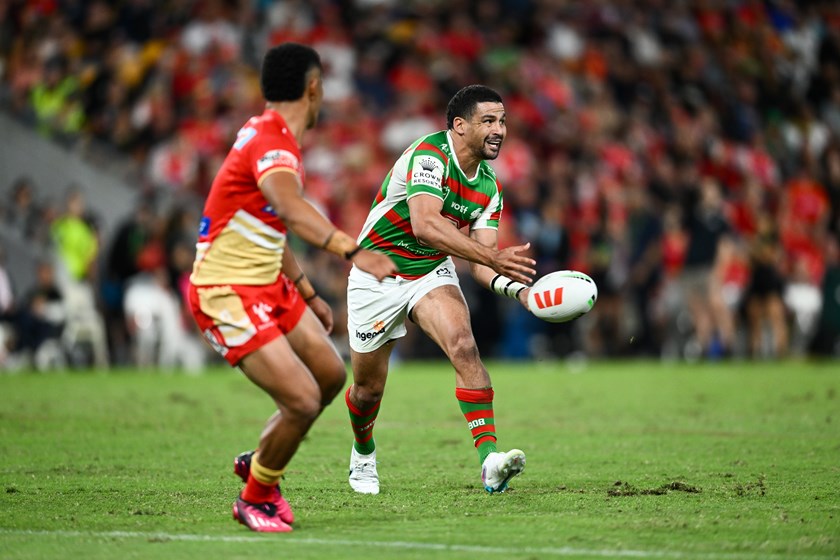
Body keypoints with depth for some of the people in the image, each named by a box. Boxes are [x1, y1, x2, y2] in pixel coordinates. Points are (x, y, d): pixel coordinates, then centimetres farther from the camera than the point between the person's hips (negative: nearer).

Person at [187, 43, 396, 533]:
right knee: (303, 399, -15)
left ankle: (259, 463, 35)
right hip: (227, 295, -10)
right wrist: (352, 250, -58)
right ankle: (256, 499, 9)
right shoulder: (272, 143, -23)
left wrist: (308, 293, 28)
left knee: (331, 376, 15)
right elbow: (291, 207, -45)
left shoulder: (271, 136, 10)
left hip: (269, 284, 10)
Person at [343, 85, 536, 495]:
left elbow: (480, 264, -4)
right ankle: (363, 453, 40)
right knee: (368, 389, 7)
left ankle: (489, 460, -33)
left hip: (433, 272, 4)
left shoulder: (488, 186, -3)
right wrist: (493, 256, -46)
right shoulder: (429, 156, -25)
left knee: (464, 346, -25)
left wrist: (520, 289, -25)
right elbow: (425, 225, -40)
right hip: (378, 274, -4)